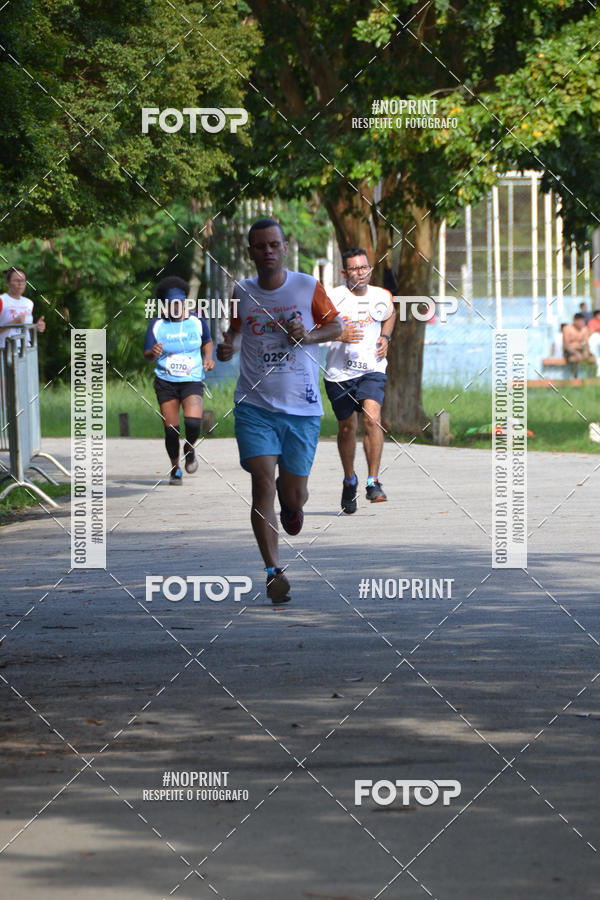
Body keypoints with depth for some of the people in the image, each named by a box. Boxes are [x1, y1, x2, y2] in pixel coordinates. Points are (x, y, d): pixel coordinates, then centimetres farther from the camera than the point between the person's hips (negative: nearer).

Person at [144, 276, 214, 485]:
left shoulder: (197, 321, 1)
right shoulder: (157, 324, -2)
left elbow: (207, 341, 21)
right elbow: (147, 355, -4)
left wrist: (208, 357, 3)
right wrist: (154, 353, -28)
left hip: (192, 381, -1)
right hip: (165, 382, 1)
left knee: (193, 421, -21)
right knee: (171, 429, -1)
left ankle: (189, 449, 12)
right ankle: (175, 468, 20)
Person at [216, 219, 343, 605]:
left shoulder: (308, 287, 1)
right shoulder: (242, 293, 4)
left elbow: (336, 325, 12)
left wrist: (309, 335, -8)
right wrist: (227, 348, -4)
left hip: (302, 406, 0)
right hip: (255, 403, 0)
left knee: (293, 496, 4)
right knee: (263, 483, -15)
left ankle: (290, 502, 44)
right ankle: (274, 571, -14)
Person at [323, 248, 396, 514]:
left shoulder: (382, 297, 1)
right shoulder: (334, 298, -9)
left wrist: (385, 337, 6)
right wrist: (339, 335, -22)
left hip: (372, 369, 1)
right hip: (339, 372, -1)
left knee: (372, 418, -20)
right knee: (346, 427, 11)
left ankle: (373, 482, -17)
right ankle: (349, 480, 34)